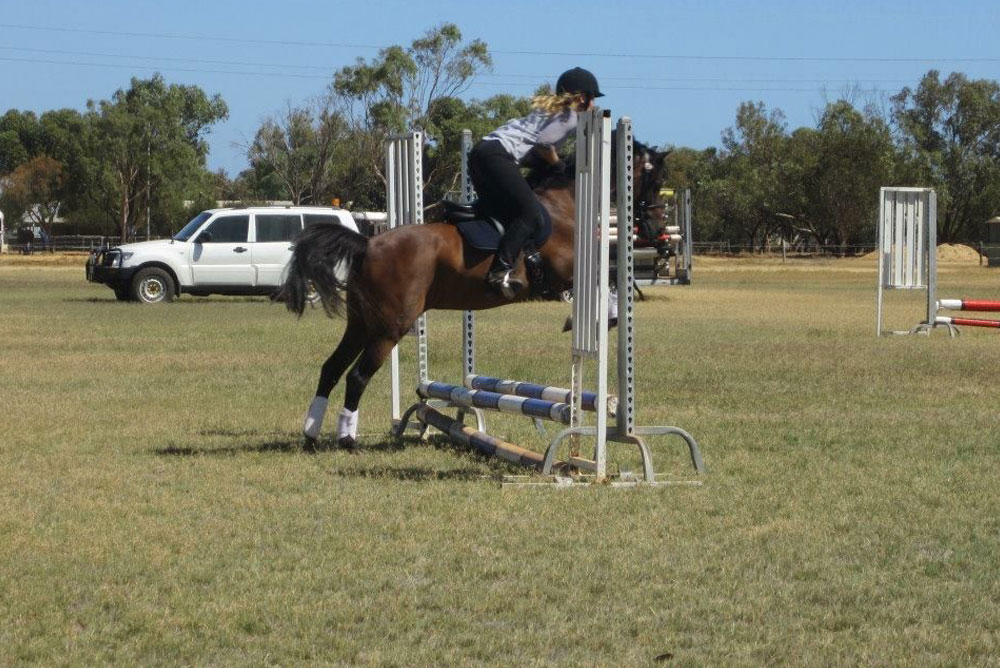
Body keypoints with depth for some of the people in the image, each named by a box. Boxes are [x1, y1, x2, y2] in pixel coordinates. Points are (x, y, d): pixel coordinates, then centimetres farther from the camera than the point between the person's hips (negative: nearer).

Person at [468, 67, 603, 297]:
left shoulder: (550, 108, 30)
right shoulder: (571, 117, 1)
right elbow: (543, 143, -11)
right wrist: (558, 164, 4)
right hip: (499, 155, -11)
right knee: (531, 214, -18)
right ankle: (500, 271, -30)